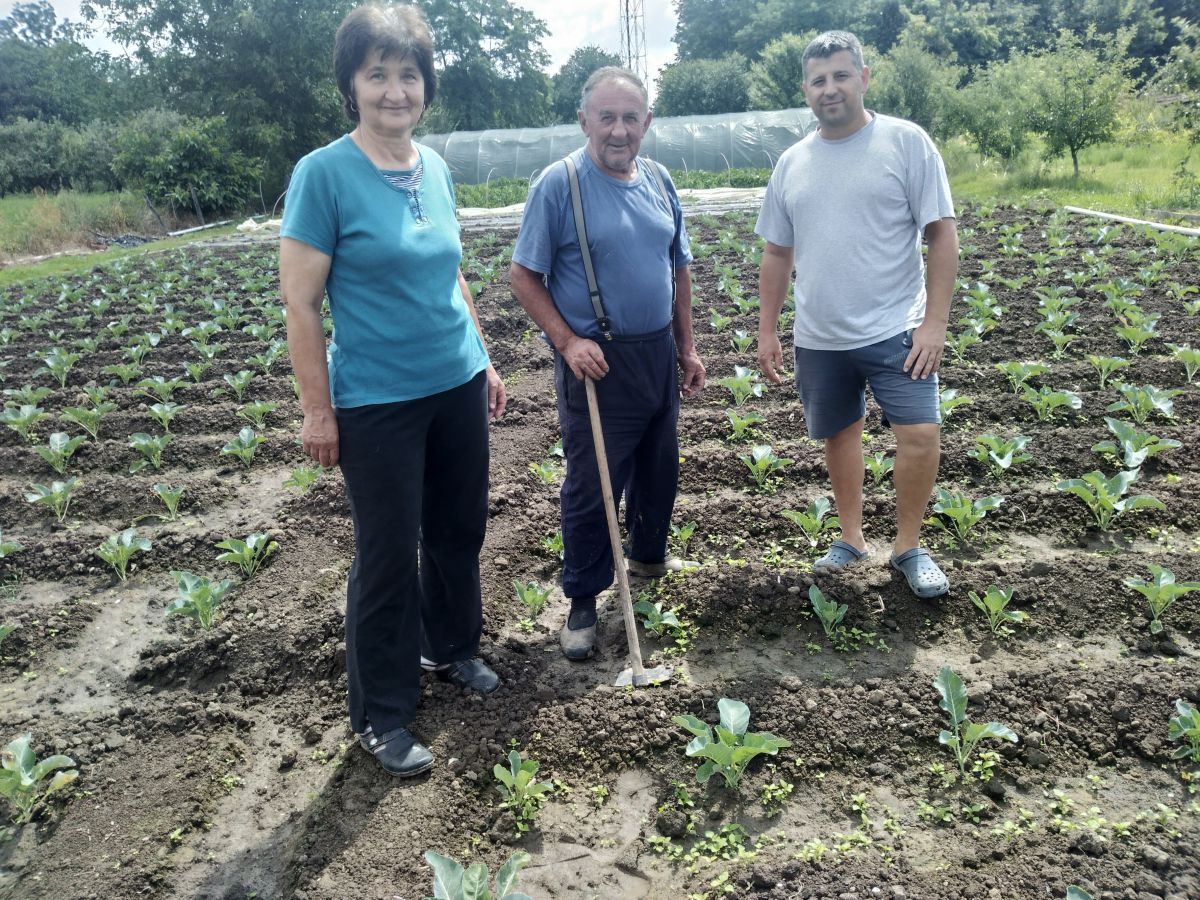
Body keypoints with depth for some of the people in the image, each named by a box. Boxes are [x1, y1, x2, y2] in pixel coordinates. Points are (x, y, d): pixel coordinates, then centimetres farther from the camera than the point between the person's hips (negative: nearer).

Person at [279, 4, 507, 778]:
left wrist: (485, 362, 16)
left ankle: (453, 648, 42)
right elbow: (301, 303, -11)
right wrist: (318, 410, -11)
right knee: (389, 556, 3)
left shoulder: (436, 167, 5)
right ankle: (382, 716, 21)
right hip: (378, 403, -6)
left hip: (457, 387, 6)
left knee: (459, 530, 18)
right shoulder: (324, 173, -12)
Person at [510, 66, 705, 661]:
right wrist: (567, 341, -19)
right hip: (597, 360, -6)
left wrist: (686, 348, 13)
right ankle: (582, 604, 15)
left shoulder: (658, 181, 7)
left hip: (658, 352, 6)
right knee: (591, 487, 0)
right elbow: (525, 275, -10)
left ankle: (648, 555, 43)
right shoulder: (558, 184, -11)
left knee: (660, 469, 19)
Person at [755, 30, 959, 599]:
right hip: (819, 338, 4)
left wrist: (934, 322, -12)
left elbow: (942, 235, -6)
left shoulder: (906, 142, -5)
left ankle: (908, 547, 8)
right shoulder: (791, 162, 7)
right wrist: (766, 331, 10)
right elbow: (777, 253, 12)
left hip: (894, 330, -3)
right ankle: (851, 539, 31)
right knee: (840, 434, 14)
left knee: (920, 433, -13)